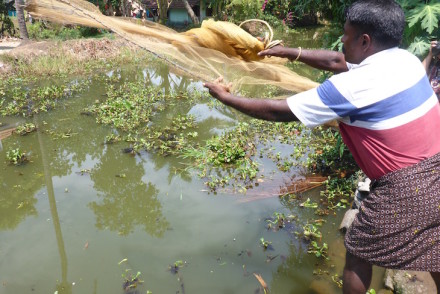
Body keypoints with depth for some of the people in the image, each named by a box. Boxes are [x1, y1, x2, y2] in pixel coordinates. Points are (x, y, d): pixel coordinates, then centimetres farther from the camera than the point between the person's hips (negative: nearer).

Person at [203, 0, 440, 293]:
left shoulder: (354, 85, -22)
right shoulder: (405, 59, 2)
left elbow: (278, 111, -16)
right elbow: (336, 61, 16)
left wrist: (225, 97, -4)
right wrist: (290, 52, 18)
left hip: (405, 190, -8)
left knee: (358, 254, 16)